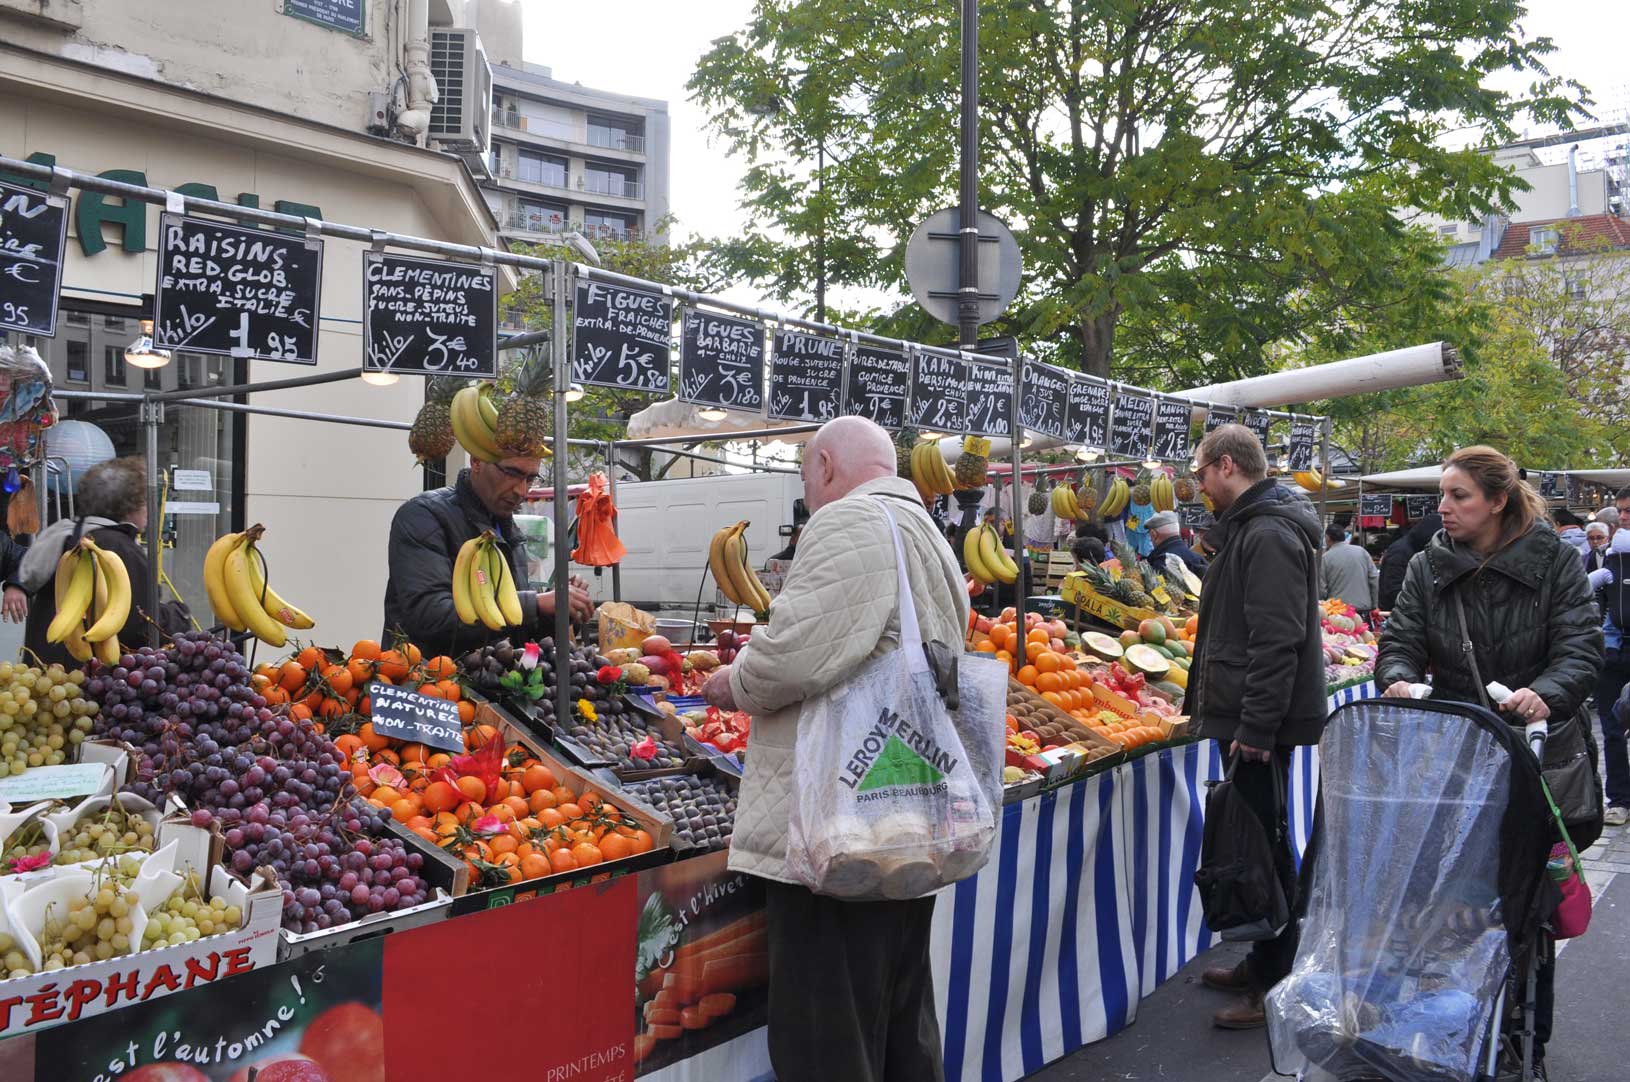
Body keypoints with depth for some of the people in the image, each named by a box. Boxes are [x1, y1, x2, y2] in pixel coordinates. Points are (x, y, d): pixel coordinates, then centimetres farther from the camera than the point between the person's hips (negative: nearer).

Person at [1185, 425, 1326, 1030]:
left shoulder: (1269, 536, -18)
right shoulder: (1248, 528, 16)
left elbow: (1276, 641, -24)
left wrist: (1256, 726, -24)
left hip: (1260, 725, -11)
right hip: (1249, 719, 11)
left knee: (1265, 845, -3)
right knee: (1258, 840, 17)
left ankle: (1276, 986, 7)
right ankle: (1263, 963, 29)